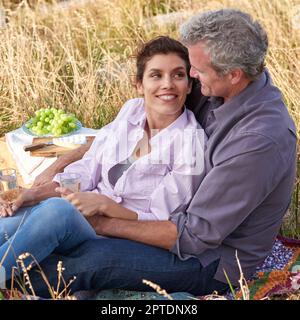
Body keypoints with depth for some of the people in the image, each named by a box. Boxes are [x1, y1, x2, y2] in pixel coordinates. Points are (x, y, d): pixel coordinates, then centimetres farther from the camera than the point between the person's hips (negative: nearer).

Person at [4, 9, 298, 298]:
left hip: (215, 262, -8)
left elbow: (195, 235, -26)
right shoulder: (217, 89, -6)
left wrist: (106, 225, -19)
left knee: (95, 259, -24)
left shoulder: (260, 141, -31)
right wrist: (63, 162, -2)